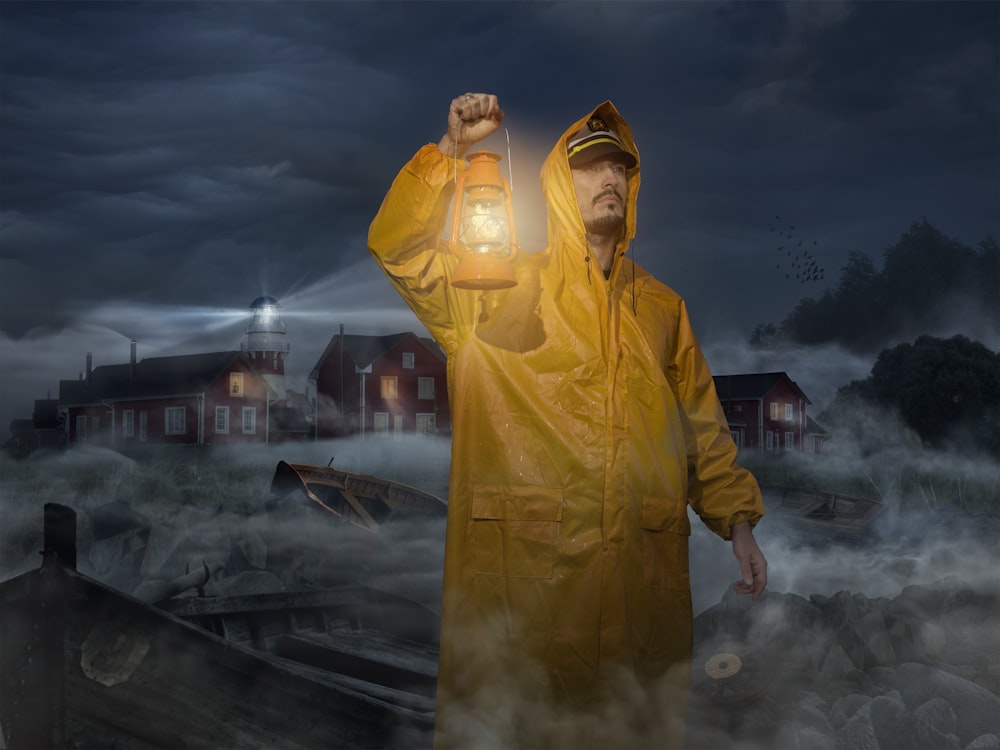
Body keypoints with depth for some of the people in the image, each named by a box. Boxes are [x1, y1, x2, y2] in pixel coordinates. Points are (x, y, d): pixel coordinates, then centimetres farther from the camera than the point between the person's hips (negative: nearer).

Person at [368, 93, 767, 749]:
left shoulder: (661, 306, 17)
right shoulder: (497, 288, 7)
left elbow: (703, 425, 17)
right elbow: (397, 246, -5)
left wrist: (738, 522, 8)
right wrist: (451, 151, -14)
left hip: (643, 572, 3)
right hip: (521, 568, -3)